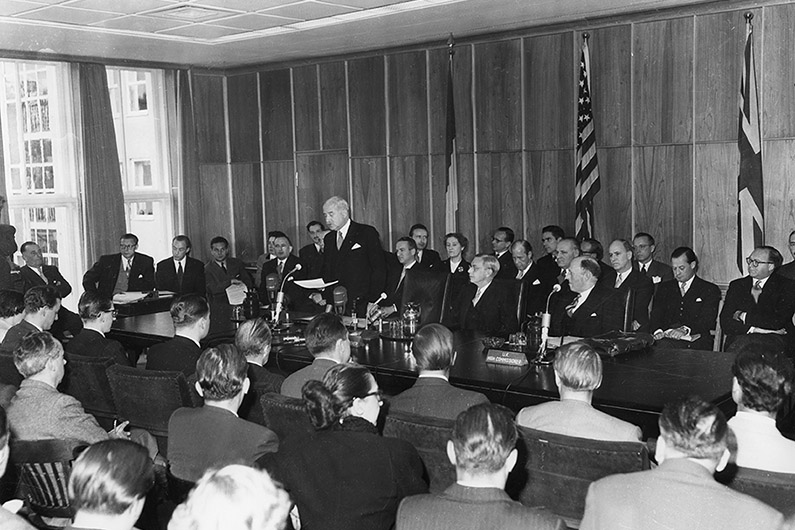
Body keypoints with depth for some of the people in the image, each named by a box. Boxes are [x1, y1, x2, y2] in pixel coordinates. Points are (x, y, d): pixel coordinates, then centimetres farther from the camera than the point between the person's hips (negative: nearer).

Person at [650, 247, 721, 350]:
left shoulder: (710, 290, 10)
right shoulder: (664, 288, 21)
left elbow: (707, 321, -5)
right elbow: (656, 314, 7)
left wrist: (685, 330, -25)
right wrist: (658, 331, -17)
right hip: (666, 337, 3)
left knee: (666, 346, -34)